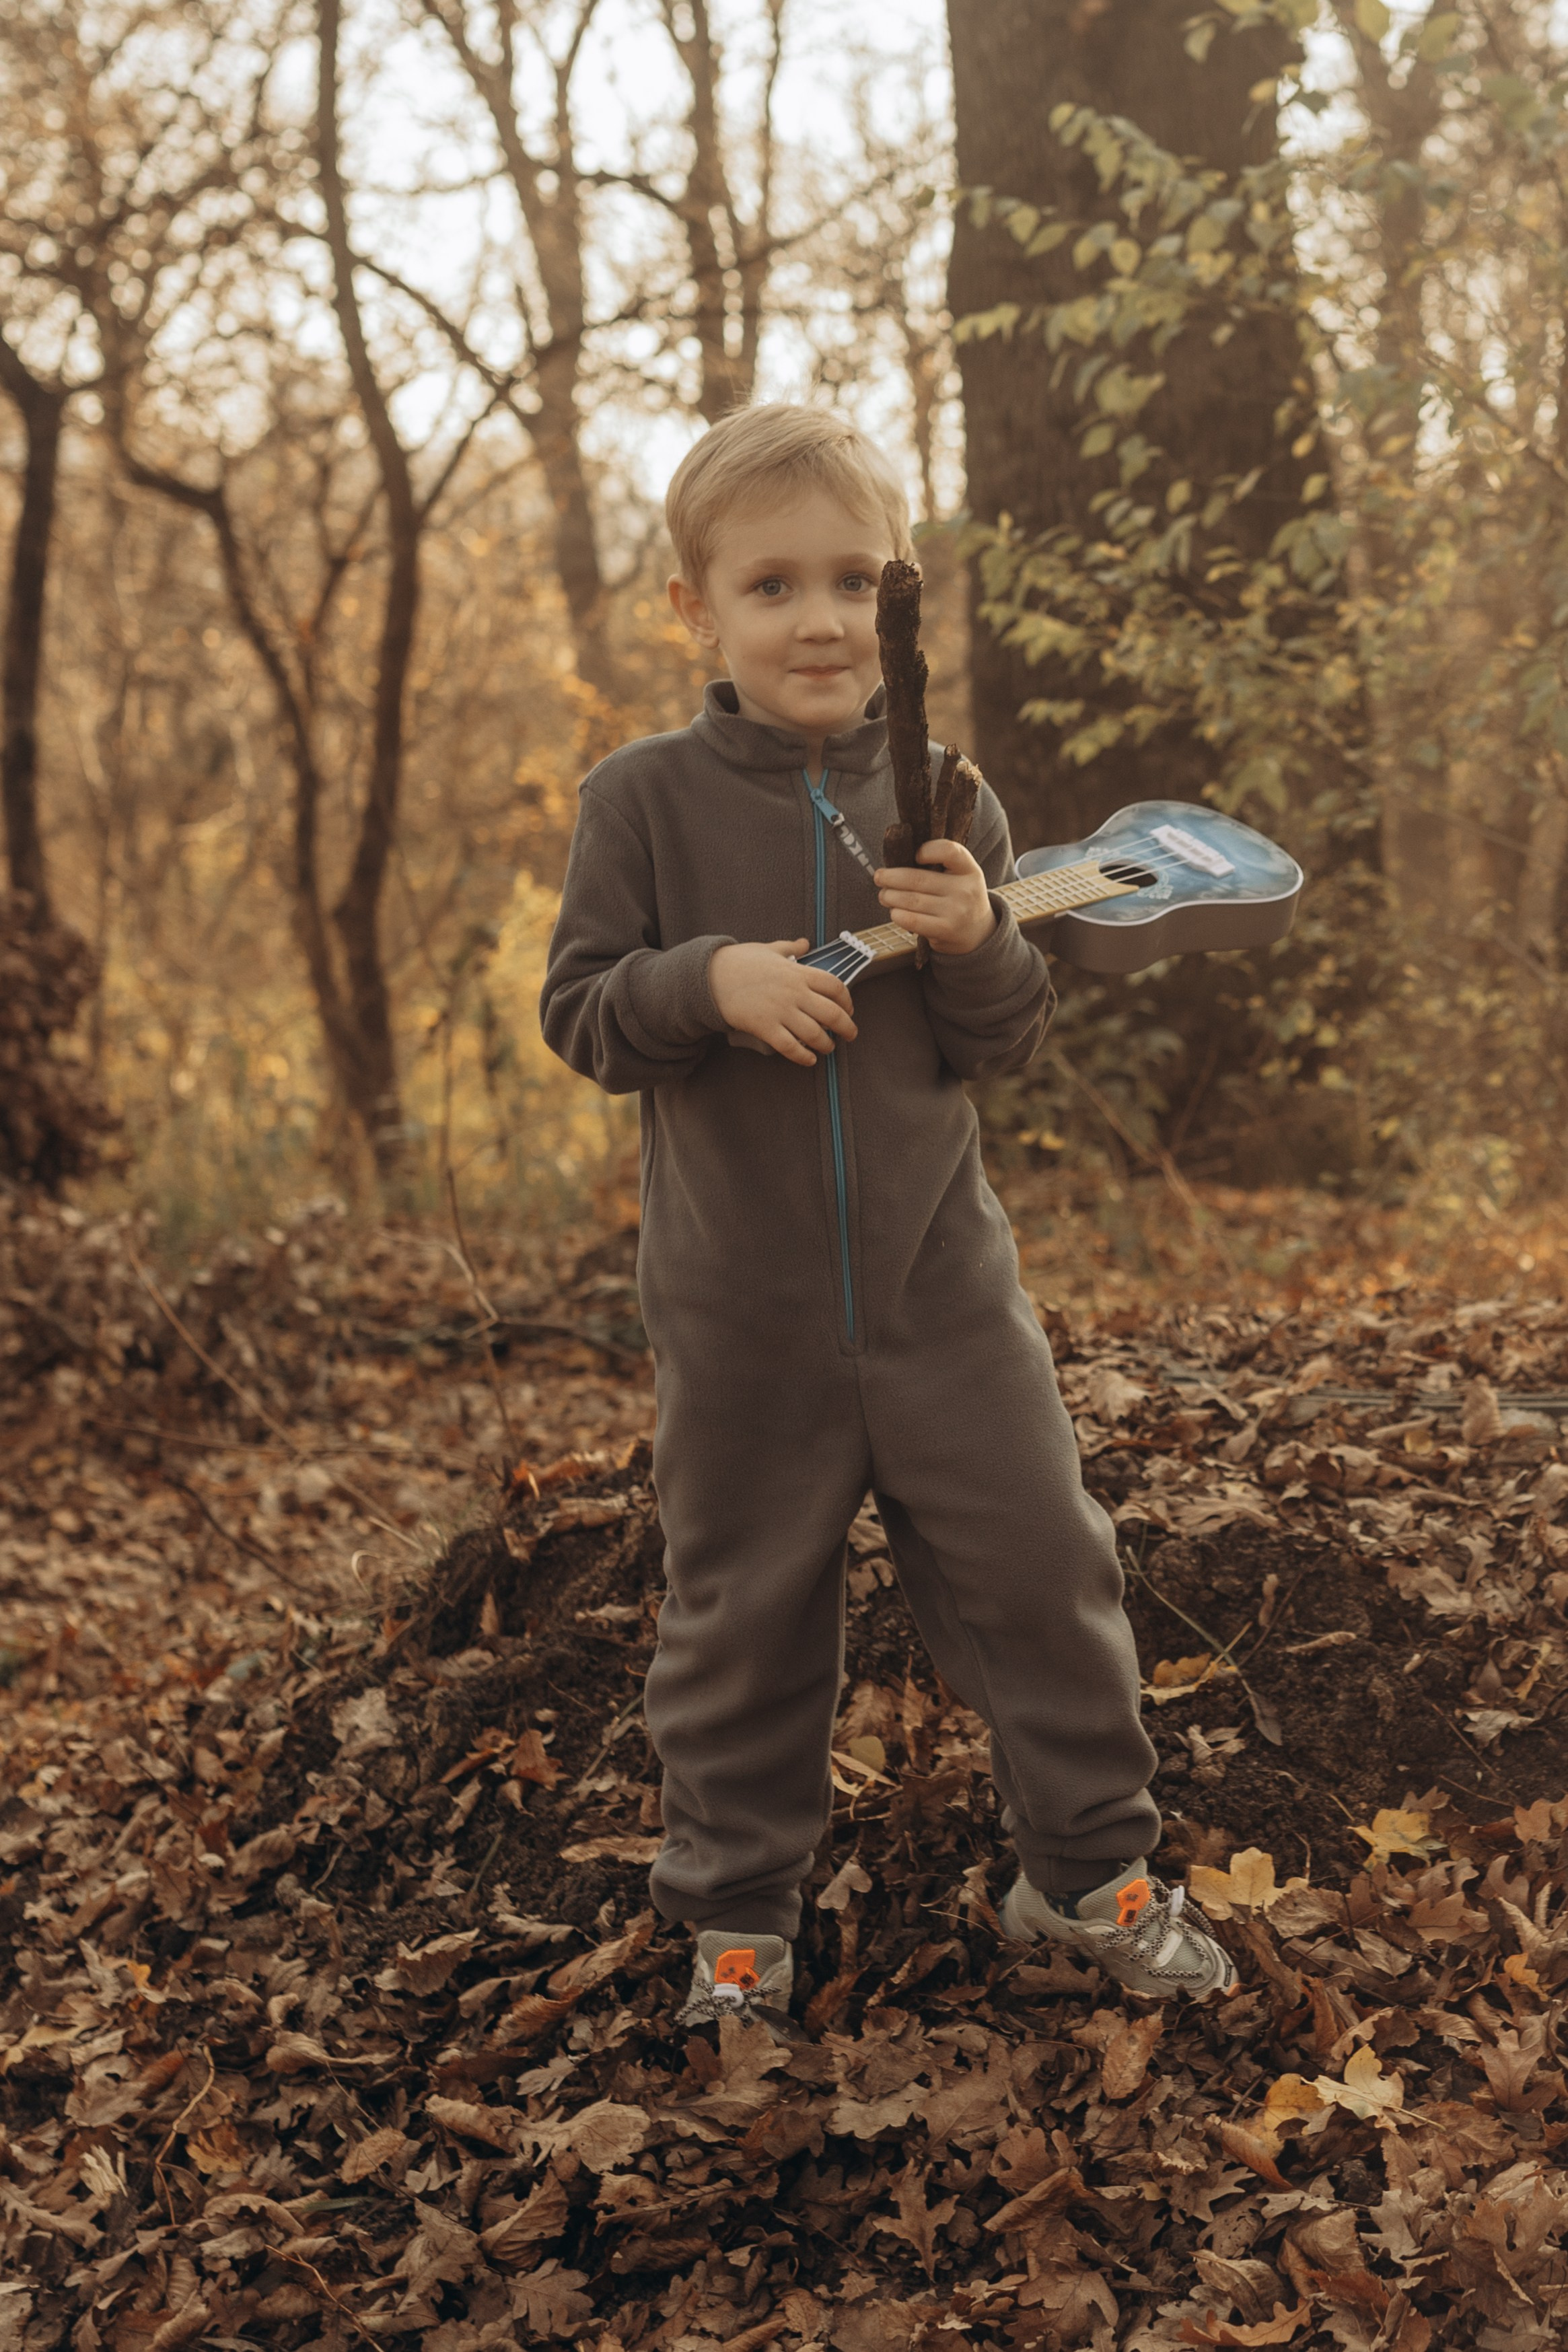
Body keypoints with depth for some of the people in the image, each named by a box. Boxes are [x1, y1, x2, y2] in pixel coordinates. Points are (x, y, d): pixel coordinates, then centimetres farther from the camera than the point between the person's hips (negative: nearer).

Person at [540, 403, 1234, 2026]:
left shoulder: (943, 803, 1)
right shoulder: (644, 800, -6)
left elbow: (1003, 1047, 3)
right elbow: (578, 1013, -6)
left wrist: (979, 944, -17)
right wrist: (712, 981, -23)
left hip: (941, 1284, 2)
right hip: (738, 1311, -2)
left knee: (1039, 1565, 6)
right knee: (741, 1612, 10)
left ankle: (1091, 1870, 25)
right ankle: (738, 1912, 29)